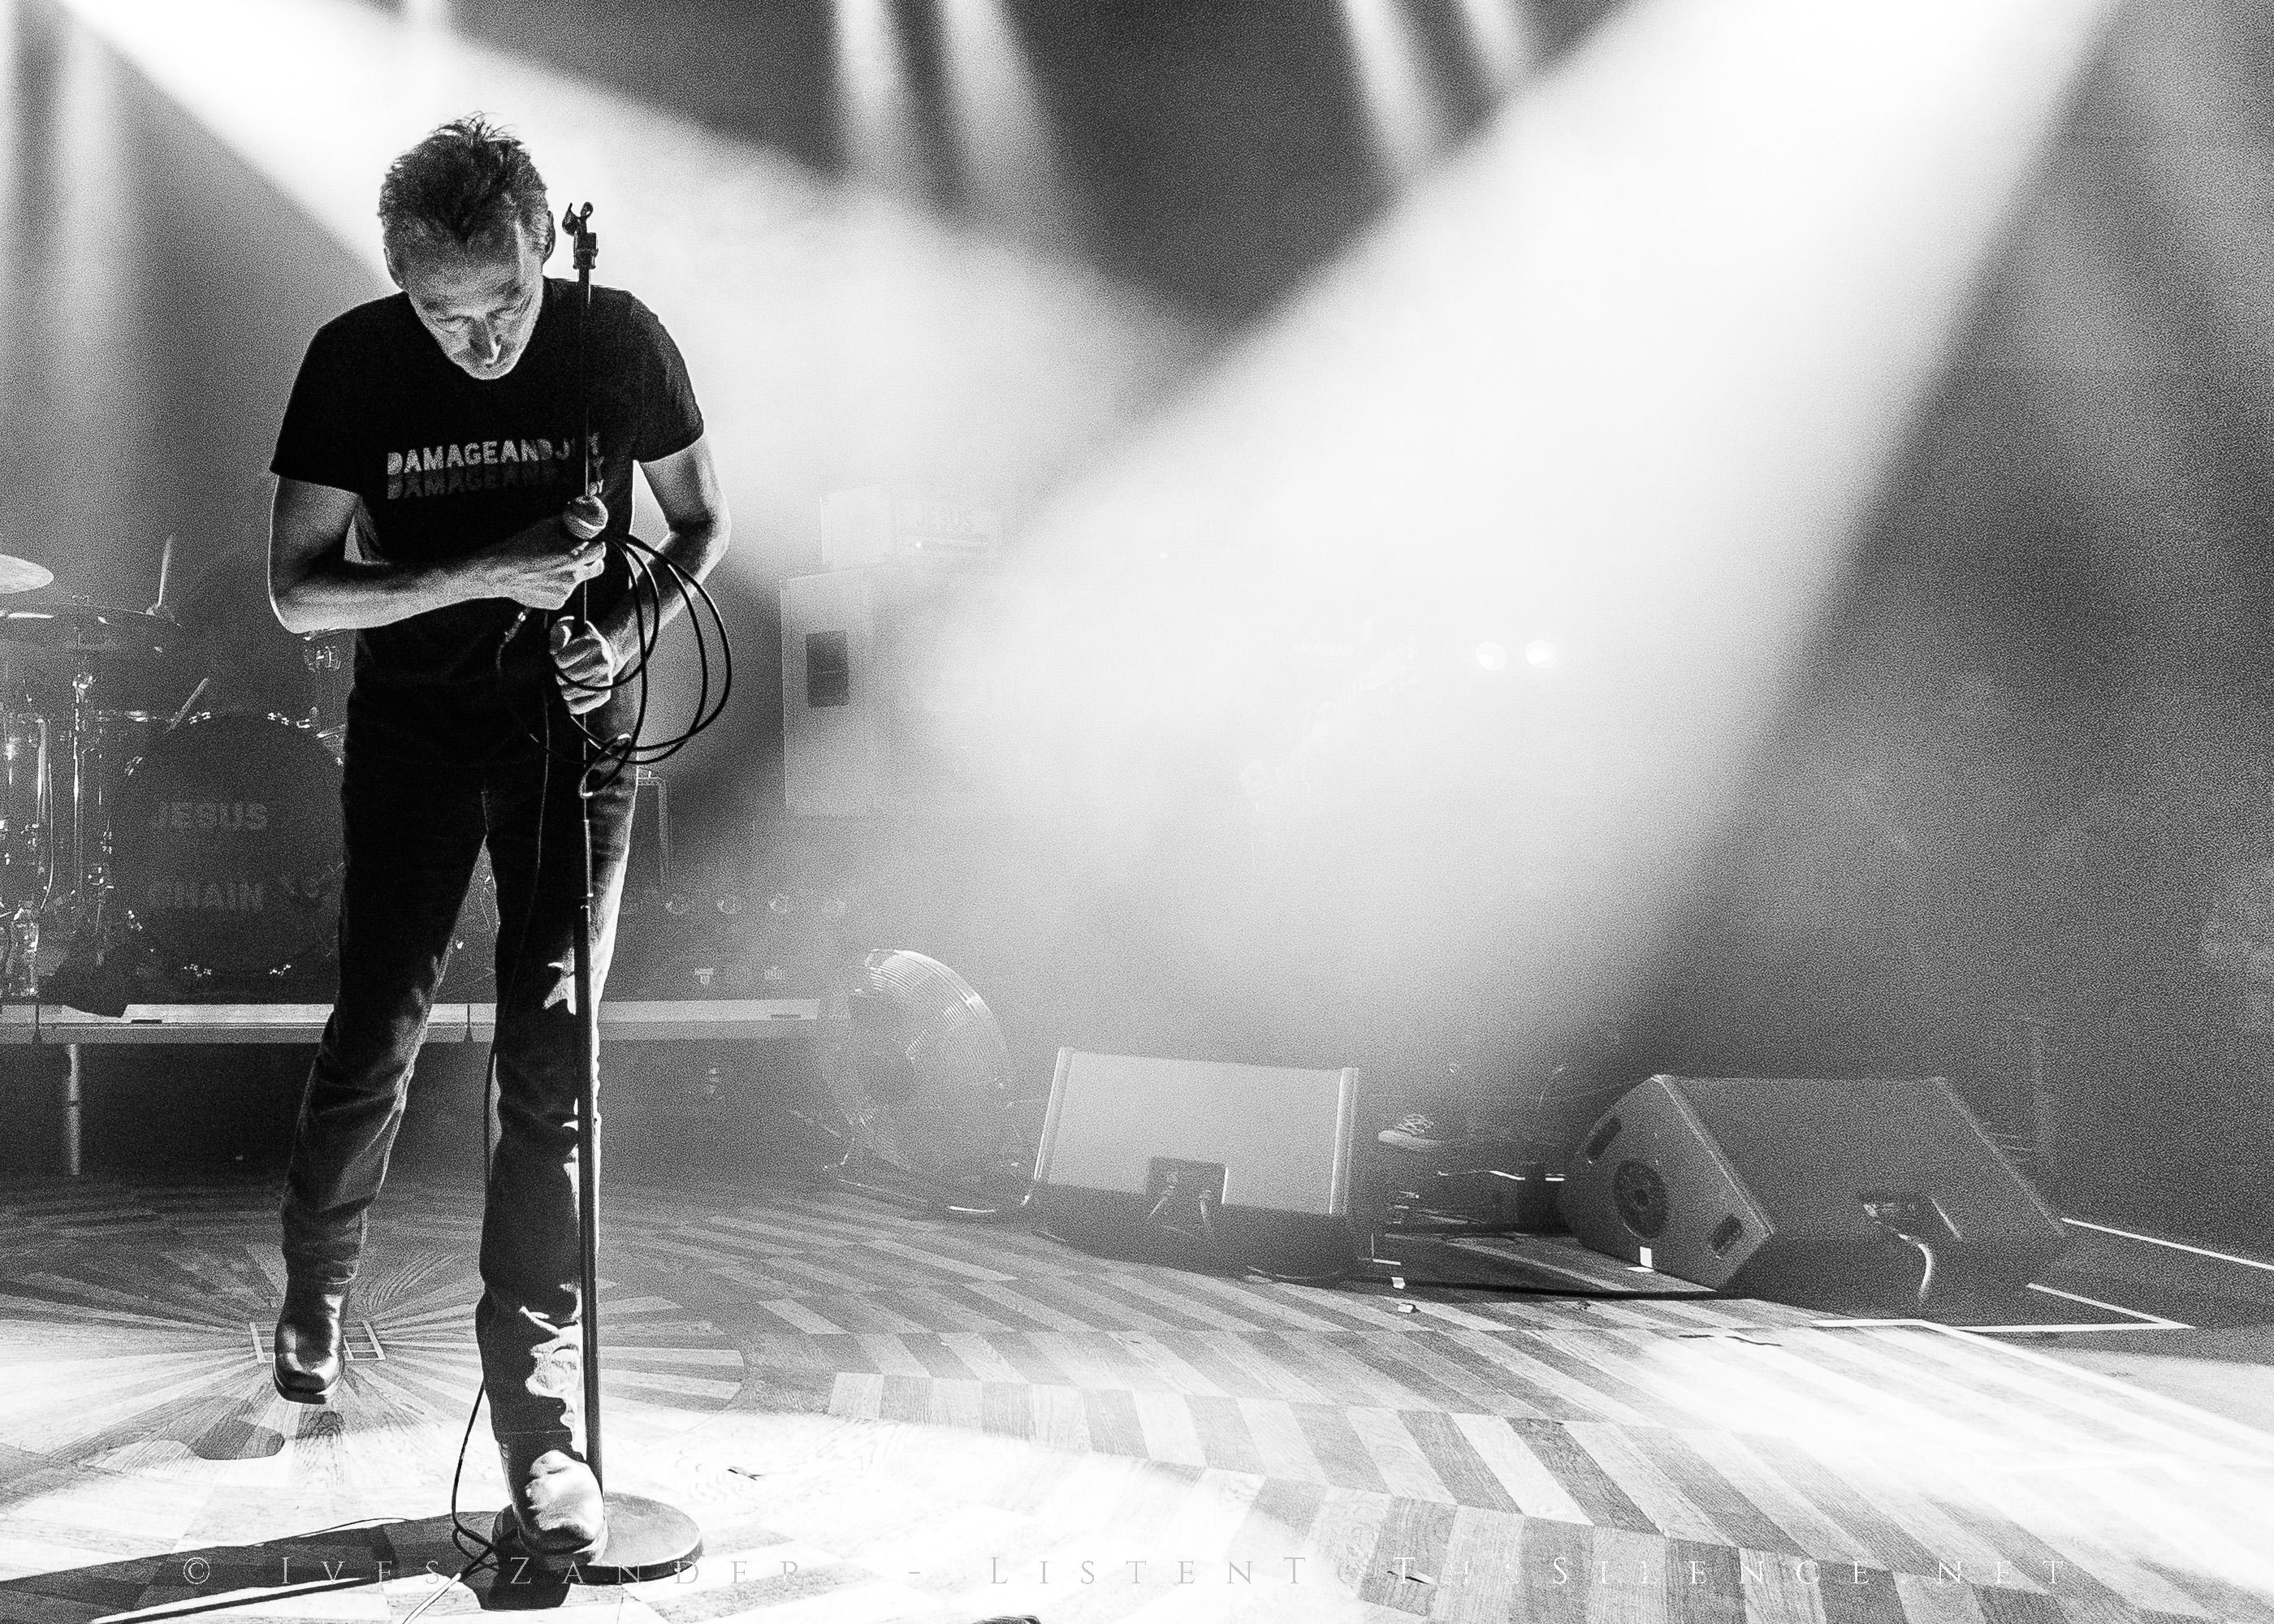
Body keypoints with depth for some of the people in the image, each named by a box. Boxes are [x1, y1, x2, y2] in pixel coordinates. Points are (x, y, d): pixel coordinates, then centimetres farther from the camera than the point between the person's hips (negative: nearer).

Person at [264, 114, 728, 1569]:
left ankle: (541, 1415, -2)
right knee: (376, 1034, 4)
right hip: (414, 726, 1)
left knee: (550, 1057, -7)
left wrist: (632, 621, -18)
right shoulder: (354, 362, -12)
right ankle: (317, 1286, 34)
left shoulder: (621, 342, -12)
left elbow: (704, 522, 2)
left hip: (574, 723, 0)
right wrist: (488, 575, -24)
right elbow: (298, 591, -12)